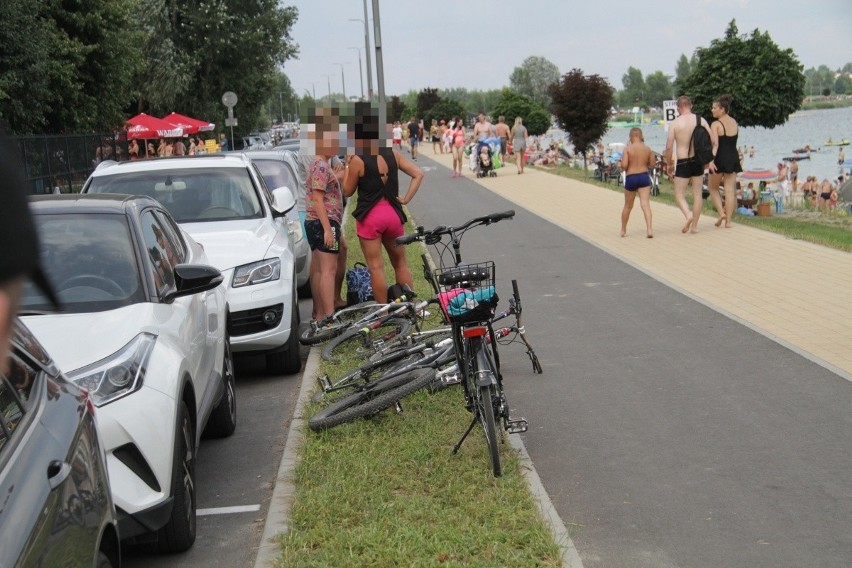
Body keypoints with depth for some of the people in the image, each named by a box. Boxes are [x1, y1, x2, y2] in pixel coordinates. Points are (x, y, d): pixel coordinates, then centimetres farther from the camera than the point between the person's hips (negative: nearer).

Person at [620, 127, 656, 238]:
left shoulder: (628, 149, -8)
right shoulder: (647, 149, 2)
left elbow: (624, 165, -15)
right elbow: (652, 164, 9)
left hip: (630, 178, -1)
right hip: (644, 177, 1)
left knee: (628, 206, 14)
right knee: (645, 203, -7)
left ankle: (623, 230, 27)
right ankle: (649, 229, -24)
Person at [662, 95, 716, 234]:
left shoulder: (674, 123, -8)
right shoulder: (701, 120, 0)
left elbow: (669, 147, -11)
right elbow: (714, 141, 0)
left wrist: (669, 164, 3)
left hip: (683, 162, -3)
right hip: (698, 161, 3)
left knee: (679, 194, 8)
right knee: (697, 194, 13)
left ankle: (688, 215, -19)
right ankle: (695, 225, 16)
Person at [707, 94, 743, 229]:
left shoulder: (716, 124, -12)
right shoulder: (734, 123, 8)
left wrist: (711, 161, -29)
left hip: (720, 158, -5)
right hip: (733, 157, 5)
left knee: (712, 187, 15)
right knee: (730, 190, 5)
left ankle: (721, 213, 1)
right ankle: (728, 221, 5)